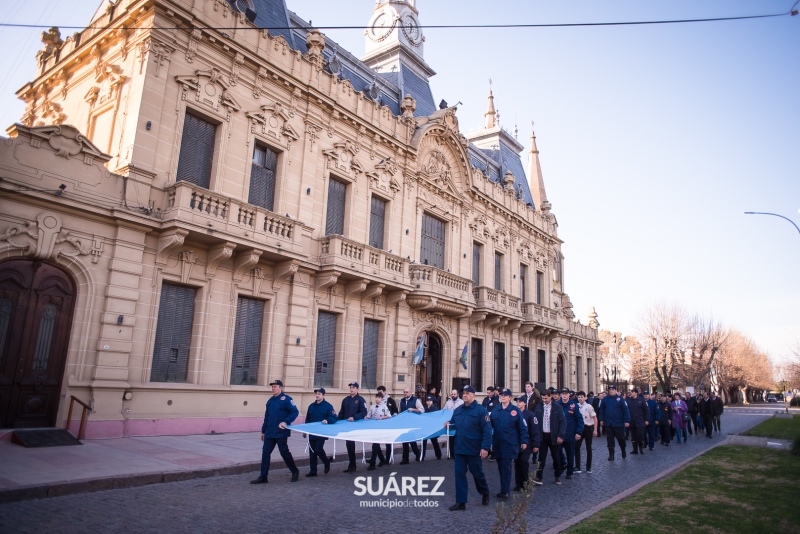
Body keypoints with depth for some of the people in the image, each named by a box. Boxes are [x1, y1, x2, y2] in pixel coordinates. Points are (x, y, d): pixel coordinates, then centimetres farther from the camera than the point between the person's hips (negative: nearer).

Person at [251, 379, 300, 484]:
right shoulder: (270, 400, 12)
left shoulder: (286, 399, -10)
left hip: (281, 433, -7)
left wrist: (286, 422, -26)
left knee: (284, 453, 2)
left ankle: (295, 472, 21)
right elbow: (266, 417, 19)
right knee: (265, 453, 3)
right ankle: (263, 477, 10)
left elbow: (295, 412, -16)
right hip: (269, 433, 7)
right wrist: (263, 431, 19)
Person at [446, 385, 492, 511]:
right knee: (459, 474, 3)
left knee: (477, 473, 11)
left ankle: (485, 493, 38)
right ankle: (460, 502, 12)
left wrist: (485, 447, -20)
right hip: (459, 448, 5)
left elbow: (487, 430, -14)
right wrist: (448, 424, -2)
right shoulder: (458, 410, 9)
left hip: (474, 449, -5)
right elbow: (454, 424, 22)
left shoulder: (480, 410, -10)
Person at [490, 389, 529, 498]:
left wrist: (524, 441, -8)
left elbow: (522, 427, -5)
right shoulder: (496, 410, 7)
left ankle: (505, 491, 0)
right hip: (497, 443, 5)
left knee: (506, 467, -6)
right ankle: (506, 489, 24)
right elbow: (491, 424, 8)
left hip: (510, 444, -4)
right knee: (501, 467, 11)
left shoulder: (515, 410, -5)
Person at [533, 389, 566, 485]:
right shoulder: (539, 407, 0)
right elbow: (536, 421, 2)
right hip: (542, 435, 1)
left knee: (556, 457, 12)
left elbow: (563, 422, -7)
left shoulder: (557, 408, -6)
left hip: (553, 436, -1)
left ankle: (558, 476, 28)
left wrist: (561, 435, -13)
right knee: (541, 457, -1)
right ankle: (538, 477, -1)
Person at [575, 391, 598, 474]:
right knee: (576, 447, -2)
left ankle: (588, 467, 20)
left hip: (588, 427, -2)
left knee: (588, 447, 9)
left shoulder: (588, 406, -10)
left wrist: (595, 430, -9)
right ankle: (577, 467, 6)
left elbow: (595, 418, -7)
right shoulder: (576, 406, -3)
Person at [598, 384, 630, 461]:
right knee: (610, 440, 6)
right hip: (608, 424, 2)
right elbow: (602, 410, 7)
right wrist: (601, 419, 1)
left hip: (618, 423, -2)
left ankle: (623, 452, 35)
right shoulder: (605, 399, 4)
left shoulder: (620, 399, -6)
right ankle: (611, 455, 13)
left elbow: (625, 410, -8)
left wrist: (627, 421, -12)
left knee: (621, 438, 11)